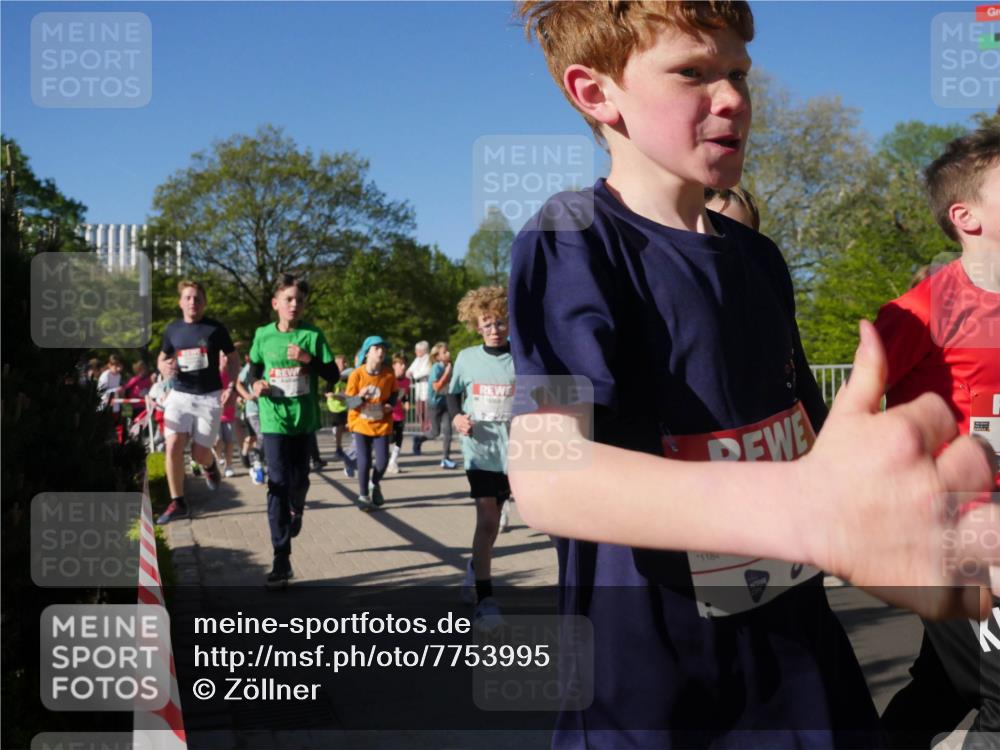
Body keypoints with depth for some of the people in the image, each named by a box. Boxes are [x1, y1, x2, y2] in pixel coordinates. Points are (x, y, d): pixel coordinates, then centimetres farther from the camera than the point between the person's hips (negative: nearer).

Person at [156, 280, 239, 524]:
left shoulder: (216, 329, -4)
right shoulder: (172, 329, 4)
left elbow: (232, 360, 5)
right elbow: (162, 358, 18)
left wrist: (230, 387, -10)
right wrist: (164, 368, -7)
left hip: (209, 397, -2)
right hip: (179, 395, 2)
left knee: (199, 453, -2)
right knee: (173, 447, -13)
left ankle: (210, 466, 37)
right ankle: (177, 503, -2)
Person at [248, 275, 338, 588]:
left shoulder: (313, 335, -4)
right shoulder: (263, 335, 1)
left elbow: (333, 375, -6)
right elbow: (254, 366, 17)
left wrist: (308, 359, -21)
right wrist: (256, 383, -4)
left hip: (304, 420, 0)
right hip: (274, 420, 0)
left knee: (299, 480, 12)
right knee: (278, 485, -5)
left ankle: (296, 509, 51)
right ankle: (281, 559, -3)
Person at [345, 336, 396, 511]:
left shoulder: (389, 375, -8)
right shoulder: (357, 374, -14)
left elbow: (393, 394, 9)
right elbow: (349, 402, -11)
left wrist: (390, 404, -12)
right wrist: (360, 397, -31)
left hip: (382, 424, 2)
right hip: (361, 424, -2)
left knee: (382, 460, -3)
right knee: (364, 461, -7)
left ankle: (375, 484, 30)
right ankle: (363, 496, 14)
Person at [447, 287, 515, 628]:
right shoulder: (467, 358, 3)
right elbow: (452, 394, 15)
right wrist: (456, 417, -4)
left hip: (512, 450, 1)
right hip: (479, 449, -1)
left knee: (490, 520, 15)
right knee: (487, 519, -11)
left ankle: (475, 566, 43)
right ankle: (484, 597, -6)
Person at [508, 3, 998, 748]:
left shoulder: (758, 258, 6)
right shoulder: (572, 241, -16)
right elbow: (546, 474, -32)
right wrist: (814, 509, -46)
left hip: (796, 643, 6)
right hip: (652, 669, -6)